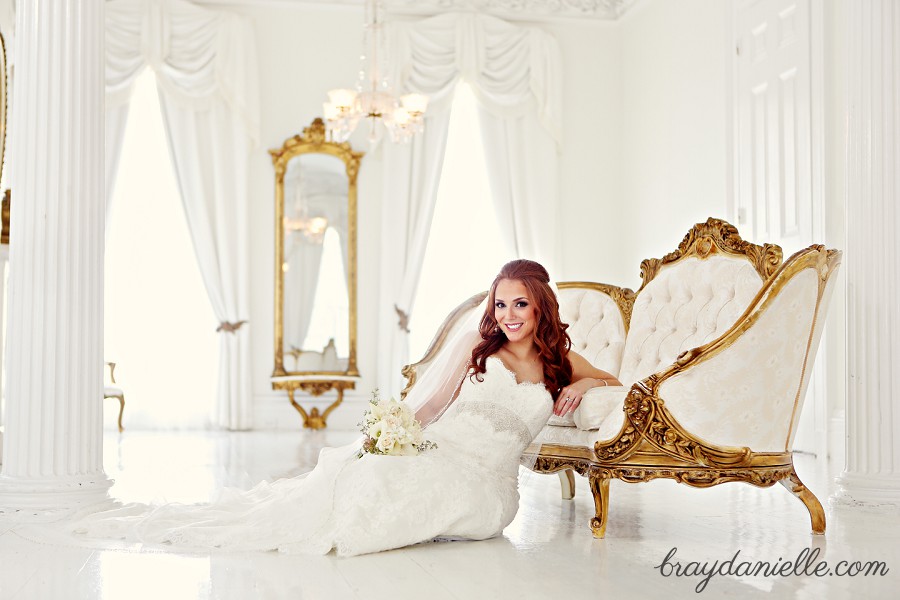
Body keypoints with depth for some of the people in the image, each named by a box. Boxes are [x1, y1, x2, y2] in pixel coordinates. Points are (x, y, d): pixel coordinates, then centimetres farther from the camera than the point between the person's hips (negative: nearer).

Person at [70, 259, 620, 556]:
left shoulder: (560, 363, 13)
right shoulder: (476, 343, 9)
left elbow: (615, 382, 27)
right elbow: (428, 404, 7)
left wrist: (583, 384, 5)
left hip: (485, 483, 0)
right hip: (433, 452, 1)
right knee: (360, 469, -29)